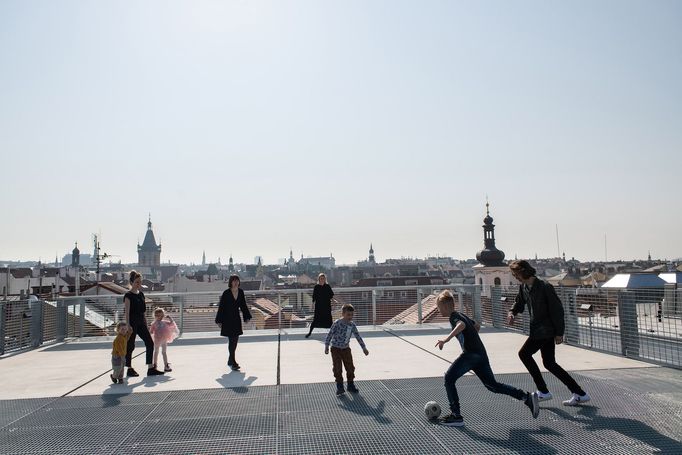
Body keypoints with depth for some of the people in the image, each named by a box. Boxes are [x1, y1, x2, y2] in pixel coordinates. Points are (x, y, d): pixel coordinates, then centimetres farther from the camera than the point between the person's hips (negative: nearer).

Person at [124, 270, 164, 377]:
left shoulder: (141, 294, 12)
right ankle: (130, 369, 18)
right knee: (130, 346, 4)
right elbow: (126, 312, -13)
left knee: (150, 343, 0)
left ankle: (150, 368, 2)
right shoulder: (128, 295, -9)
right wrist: (128, 325, -19)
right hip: (132, 323, -7)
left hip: (141, 322, 7)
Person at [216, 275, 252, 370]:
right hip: (227, 320, -6)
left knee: (235, 340, 12)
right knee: (231, 340, -9)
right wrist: (219, 321, -9)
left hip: (236, 319, 6)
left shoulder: (241, 292, 3)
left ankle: (230, 361, 28)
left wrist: (247, 317, 10)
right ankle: (233, 363, -6)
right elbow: (221, 307, -8)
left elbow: (243, 305, 12)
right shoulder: (226, 293, -11)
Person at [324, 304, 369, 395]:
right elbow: (330, 334, -15)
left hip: (346, 349, 5)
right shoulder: (337, 323, -19)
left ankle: (351, 385, 20)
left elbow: (358, 336, 6)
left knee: (350, 367, 6)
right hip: (336, 349, -5)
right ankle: (339, 386, 7)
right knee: (337, 368, -4)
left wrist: (364, 347, 8)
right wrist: (326, 346, -16)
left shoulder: (352, 325, -3)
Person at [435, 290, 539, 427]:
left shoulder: (453, 317, -6)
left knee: (449, 378, -3)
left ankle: (456, 415, -4)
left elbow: (461, 325, -30)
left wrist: (446, 339, -36)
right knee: (492, 384, 17)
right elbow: (477, 325, 37)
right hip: (481, 353, 10)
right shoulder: (461, 315, 22)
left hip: (471, 353, -10)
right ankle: (527, 397, 13)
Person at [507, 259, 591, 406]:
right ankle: (580, 394, 20)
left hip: (546, 331, -9)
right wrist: (511, 313, -3)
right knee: (549, 363, 12)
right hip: (537, 330, 9)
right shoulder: (523, 288, 5)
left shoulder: (545, 287, -18)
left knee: (524, 353, -8)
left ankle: (543, 391, 4)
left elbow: (557, 310, -16)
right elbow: (519, 303, 19)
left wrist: (559, 333, -16)